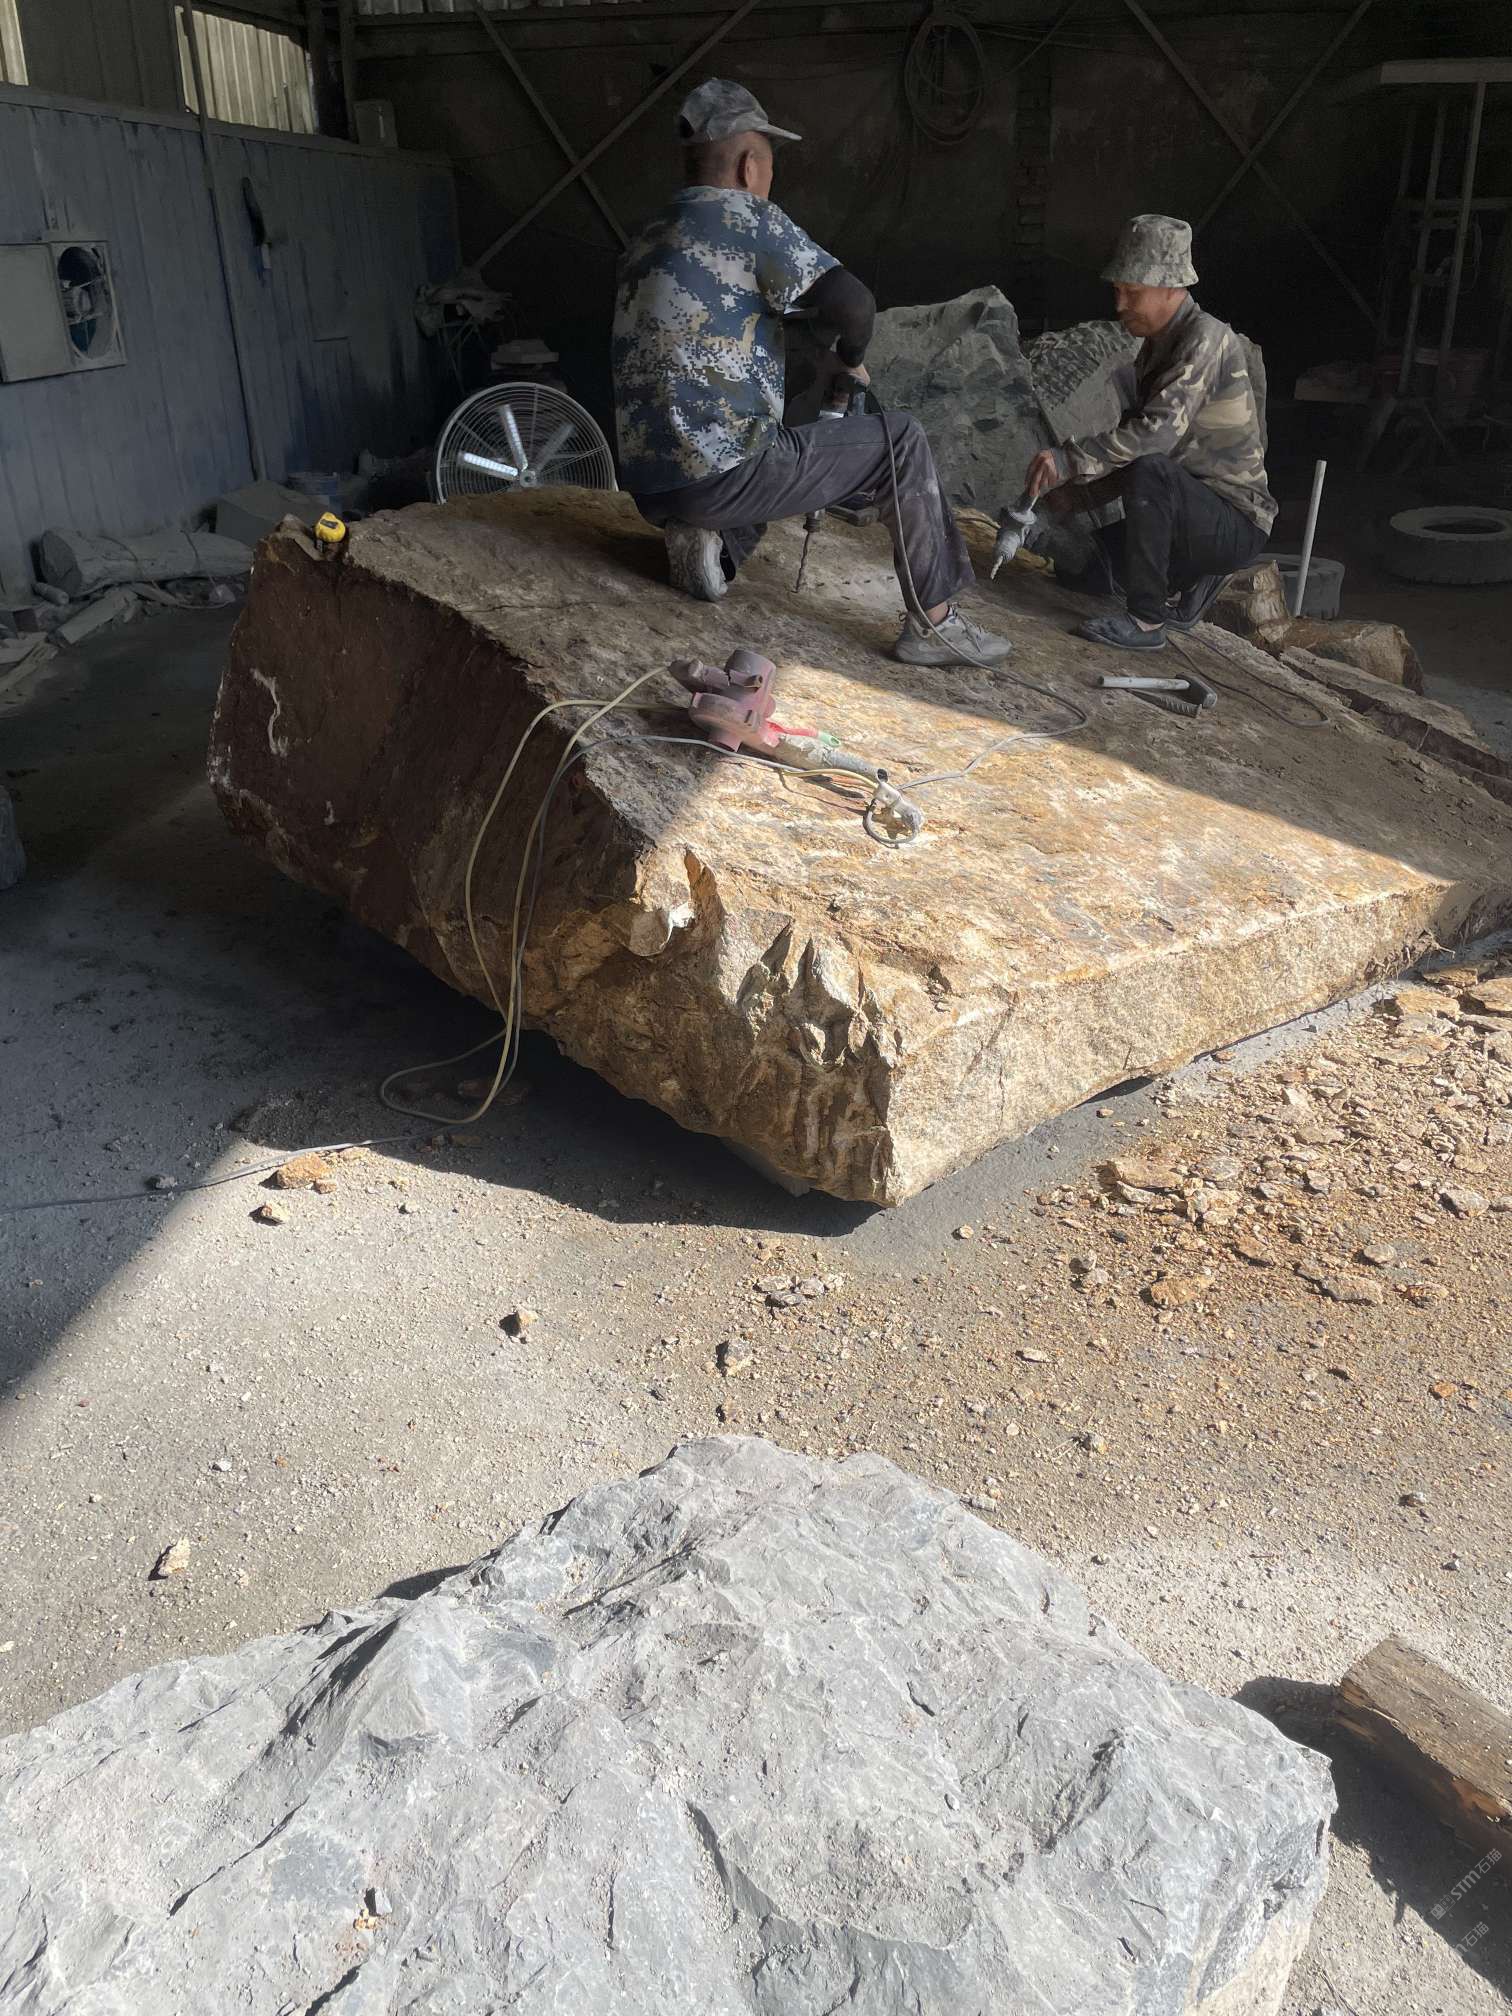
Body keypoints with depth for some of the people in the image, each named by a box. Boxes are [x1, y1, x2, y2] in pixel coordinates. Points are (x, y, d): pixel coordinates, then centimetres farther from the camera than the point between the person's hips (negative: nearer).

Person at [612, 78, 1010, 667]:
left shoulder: (647, 241, 17)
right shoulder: (746, 218, -6)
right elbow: (851, 303, -15)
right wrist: (848, 358, 7)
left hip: (649, 484, 8)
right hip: (719, 475, -8)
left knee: (778, 443, 39)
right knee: (899, 442, 5)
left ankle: (712, 540, 10)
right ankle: (932, 622, 6)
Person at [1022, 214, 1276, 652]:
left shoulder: (1206, 338, -18)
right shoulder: (1153, 350, 11)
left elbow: (1159, 430, -34)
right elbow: (1134, 447, 15)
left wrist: (1070, 459, -40)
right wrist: (1080, 493, -2)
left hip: (1238, 523, -9)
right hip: (1193, 512, 9)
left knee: (1150, 471, -35)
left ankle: (1146, 620, -25)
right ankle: (1194, 578, 18)